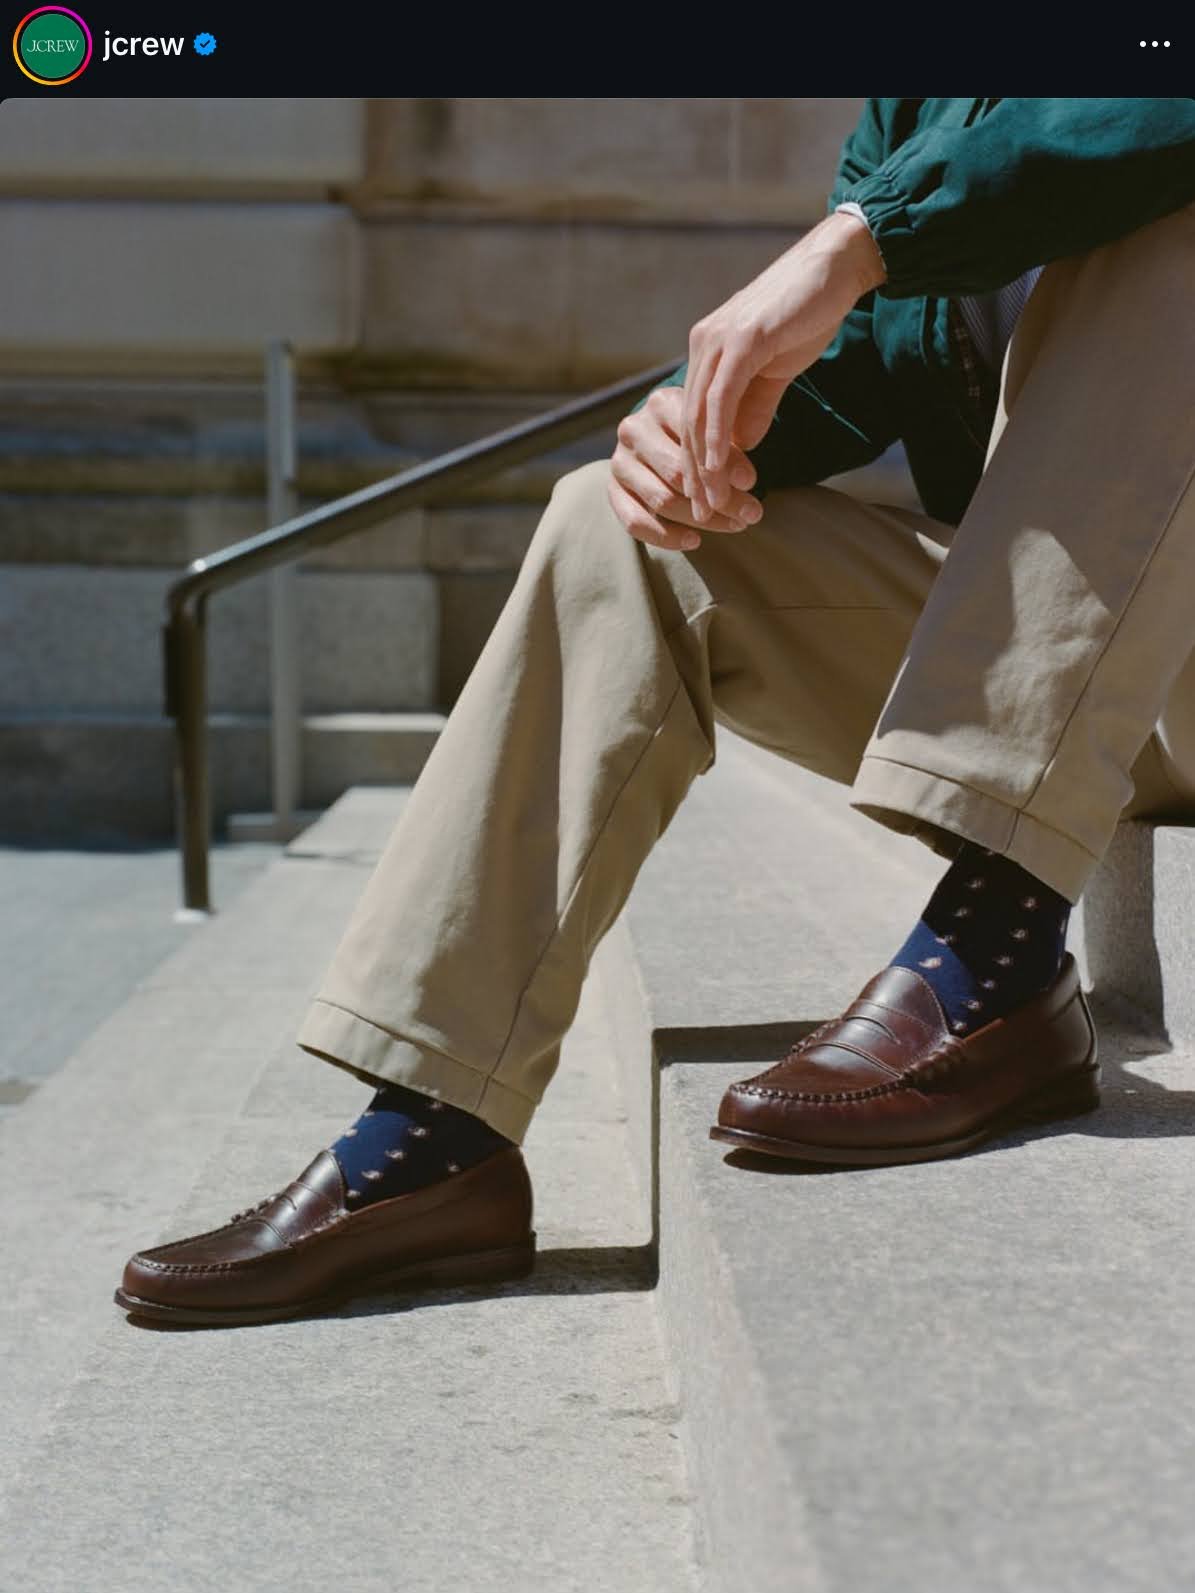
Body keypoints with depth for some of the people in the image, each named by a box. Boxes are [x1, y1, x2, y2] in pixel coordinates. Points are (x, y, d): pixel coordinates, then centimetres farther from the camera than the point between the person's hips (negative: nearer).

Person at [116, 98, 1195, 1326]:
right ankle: (431, 1143, -16)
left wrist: (859, 236, -33)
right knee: (614, 531, -8)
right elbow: (844, 360, 8)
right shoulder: (906, 115, 14)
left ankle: (1002, 959, -31)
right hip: (1001, 636, 6)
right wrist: (698, 417, -14)